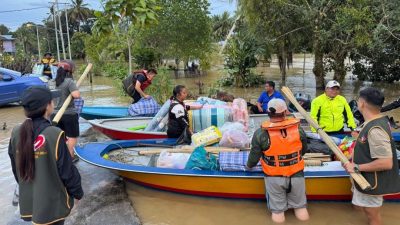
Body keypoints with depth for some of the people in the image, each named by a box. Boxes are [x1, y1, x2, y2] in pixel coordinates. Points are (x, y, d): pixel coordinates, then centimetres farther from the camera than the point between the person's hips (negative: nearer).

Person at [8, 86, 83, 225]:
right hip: (52, 203, -5)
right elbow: (67, 171, -17)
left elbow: (16, 169, 6)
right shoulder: (54, 135, -24)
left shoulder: (16, 134, -7)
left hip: (28, 201, 5)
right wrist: (77, 192, -1)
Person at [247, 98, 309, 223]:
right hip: (296, 175, 2)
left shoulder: (260, 134, -20)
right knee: (300, 205, 25)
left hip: (274, 178, -1)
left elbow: (254, 157, -11)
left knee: (277, 209, 20)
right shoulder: (298, 130, -12)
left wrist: (249, 165, 12)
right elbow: (303, 150, 6)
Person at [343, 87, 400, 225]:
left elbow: (386, 163, -32)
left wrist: (356, 167, -26)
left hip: (371, 182, -9)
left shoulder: (375, 130, -31)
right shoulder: (380, 120, 0)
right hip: (367, 178, 9)